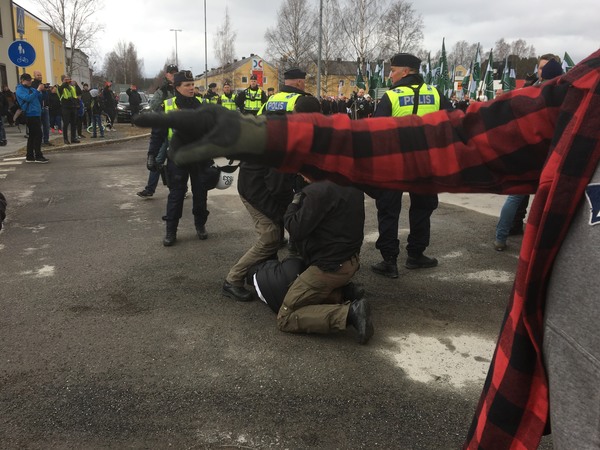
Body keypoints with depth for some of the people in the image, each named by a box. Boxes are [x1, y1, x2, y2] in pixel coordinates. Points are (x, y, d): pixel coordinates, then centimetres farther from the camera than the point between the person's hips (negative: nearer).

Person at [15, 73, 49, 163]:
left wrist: (42, 90, -1)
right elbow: (28, 98, -20)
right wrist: (38, 90, -19)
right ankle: (38, 156, -12)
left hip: (36, 114, 9)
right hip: (30, 114, -9)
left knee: (32, 135, 10)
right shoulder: (20, 90, -4)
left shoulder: (31, 89, 18)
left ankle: (30, 157, 16)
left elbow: (41, 98, 17)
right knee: (38, 135, -13)